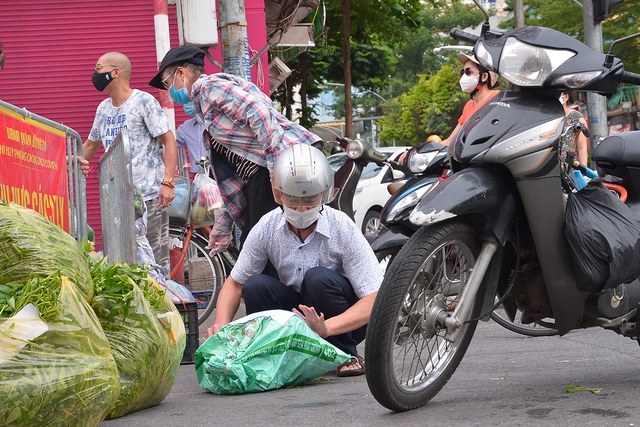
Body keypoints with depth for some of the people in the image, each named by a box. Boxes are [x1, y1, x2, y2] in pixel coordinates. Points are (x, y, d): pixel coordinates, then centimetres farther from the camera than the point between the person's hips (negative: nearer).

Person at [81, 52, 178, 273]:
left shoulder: (144, 101, -4)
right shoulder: (103, 108, 16)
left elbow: (169, 141, -7)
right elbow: (91, 144, 29)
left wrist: (167, 182, -17)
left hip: (149, 195, -7)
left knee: (155, 258, -7)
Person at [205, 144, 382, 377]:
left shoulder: (342, 228, -20)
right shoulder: (267, 228, -11)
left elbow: (374, 300, -24)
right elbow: (234, 283, 0)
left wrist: (327, 327, -41)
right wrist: (221, 325, -21)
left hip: (343, 323, -2)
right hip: (299, 314, 2)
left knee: (318, 278, -31)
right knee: (255, 286, -22)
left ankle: (346, 355, -11)